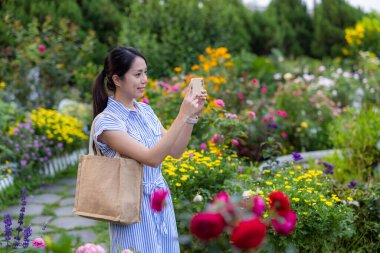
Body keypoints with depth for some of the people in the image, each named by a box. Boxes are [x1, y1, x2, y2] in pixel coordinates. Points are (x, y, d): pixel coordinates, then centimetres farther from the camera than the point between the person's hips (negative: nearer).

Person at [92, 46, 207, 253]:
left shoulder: (145, 110, 4)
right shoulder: (106, 122, -17)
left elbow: (175, 152, 4)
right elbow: (152, 158, -25)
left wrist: (192, 115, -8)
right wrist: (182, 116, -27)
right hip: (136, 208, -6)